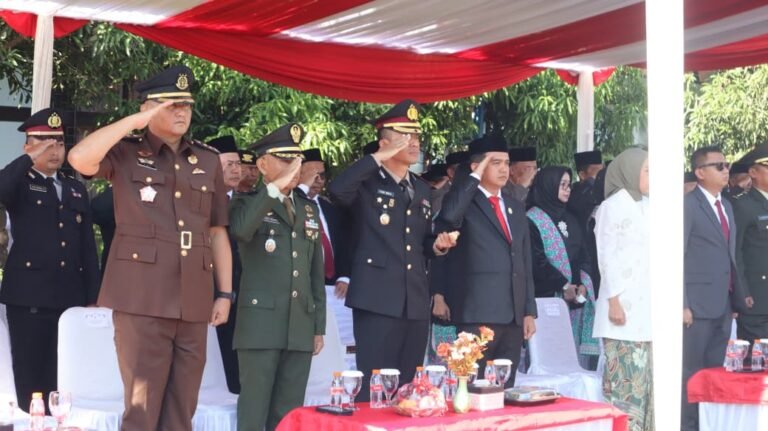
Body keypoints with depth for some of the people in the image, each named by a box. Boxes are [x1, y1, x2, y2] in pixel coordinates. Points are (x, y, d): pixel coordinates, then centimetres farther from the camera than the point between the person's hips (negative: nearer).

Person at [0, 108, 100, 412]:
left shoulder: (76, 190, 17)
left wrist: (92, 298, 10)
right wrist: (31, 158, -17)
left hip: (70, 297, 4)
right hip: (29, 296, -4)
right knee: (31, 378, 0)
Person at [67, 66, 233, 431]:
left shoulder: (208, 160, 14)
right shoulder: (126, 154, 4)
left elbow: (217, 232, 15)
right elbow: (79, 158, -18)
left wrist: (224, 293, 10)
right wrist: (136, 121, -13)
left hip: (193, 301, 4)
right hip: (142, 298, -4)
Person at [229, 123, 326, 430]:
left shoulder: (309, 209, 17)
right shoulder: (248, 203, 2)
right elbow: (241, 230, -24)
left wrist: (319, 325, 14)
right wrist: (276, 187, -21)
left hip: (300, 327, 5)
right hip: (261, 325, -5)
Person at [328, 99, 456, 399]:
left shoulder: (421, 190, 17)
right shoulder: (367, 183, -3)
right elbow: (336, 191, -27)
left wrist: (437, 245, 3)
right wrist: (378, 159, -21)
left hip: (416, 303, 7)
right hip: (377, 301, -6)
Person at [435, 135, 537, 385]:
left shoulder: (515, 207, 19)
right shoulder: (465, 201, -1)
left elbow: (525, 263, 19)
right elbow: (449, 216, -26)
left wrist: (529, 311, 12)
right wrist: (475, 177, -15)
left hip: (513, 315, 6)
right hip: (478, 314, -6)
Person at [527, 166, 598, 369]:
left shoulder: (571, 220, 18)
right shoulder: (533, 220, -4)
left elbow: (584, 256, 14)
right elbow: (537, 261, -12)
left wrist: (582, 285, -4)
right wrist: (564, 286, -14)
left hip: (577, 298, 6)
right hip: (548, 298, -6)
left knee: (575, 351, 1)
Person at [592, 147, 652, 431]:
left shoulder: (646, 207, 15)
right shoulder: (612, 206, -3)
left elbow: (655, 255, 15)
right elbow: (607, 257, -7)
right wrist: (614, 301, -12)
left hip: (648, 306, 7)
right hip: (624, 306, -7)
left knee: (647, 378, 7)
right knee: (626, 379, -8)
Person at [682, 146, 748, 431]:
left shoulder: (727, 206, 17)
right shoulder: (687, 205, -8)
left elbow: (730, 256, 18)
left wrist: (736, 299, 12)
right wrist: (682, 304, -17)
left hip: (724, 305, 8)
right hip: (698, 304, -7)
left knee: (716, 370, 11)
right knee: (692, 371, -2)